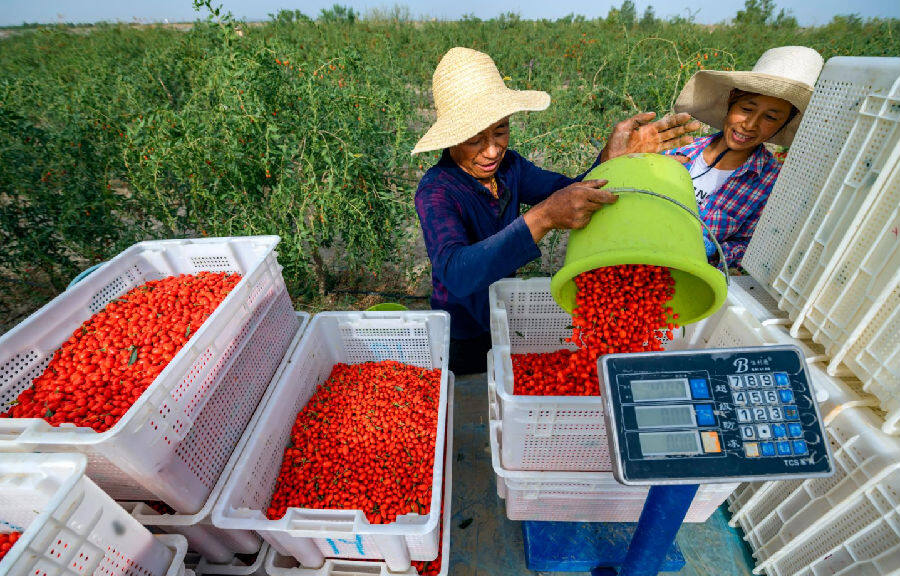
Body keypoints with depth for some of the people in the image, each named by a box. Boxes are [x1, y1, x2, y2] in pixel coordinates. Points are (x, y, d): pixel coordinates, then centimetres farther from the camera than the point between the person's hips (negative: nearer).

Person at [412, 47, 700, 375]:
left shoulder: (507, 165, -9)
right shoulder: (435, 191, -28)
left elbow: (568, 191, -14)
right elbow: (456, 274, -45)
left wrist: (613, 157, -34)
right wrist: (543, 218, -54)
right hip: (463, 344, -5)